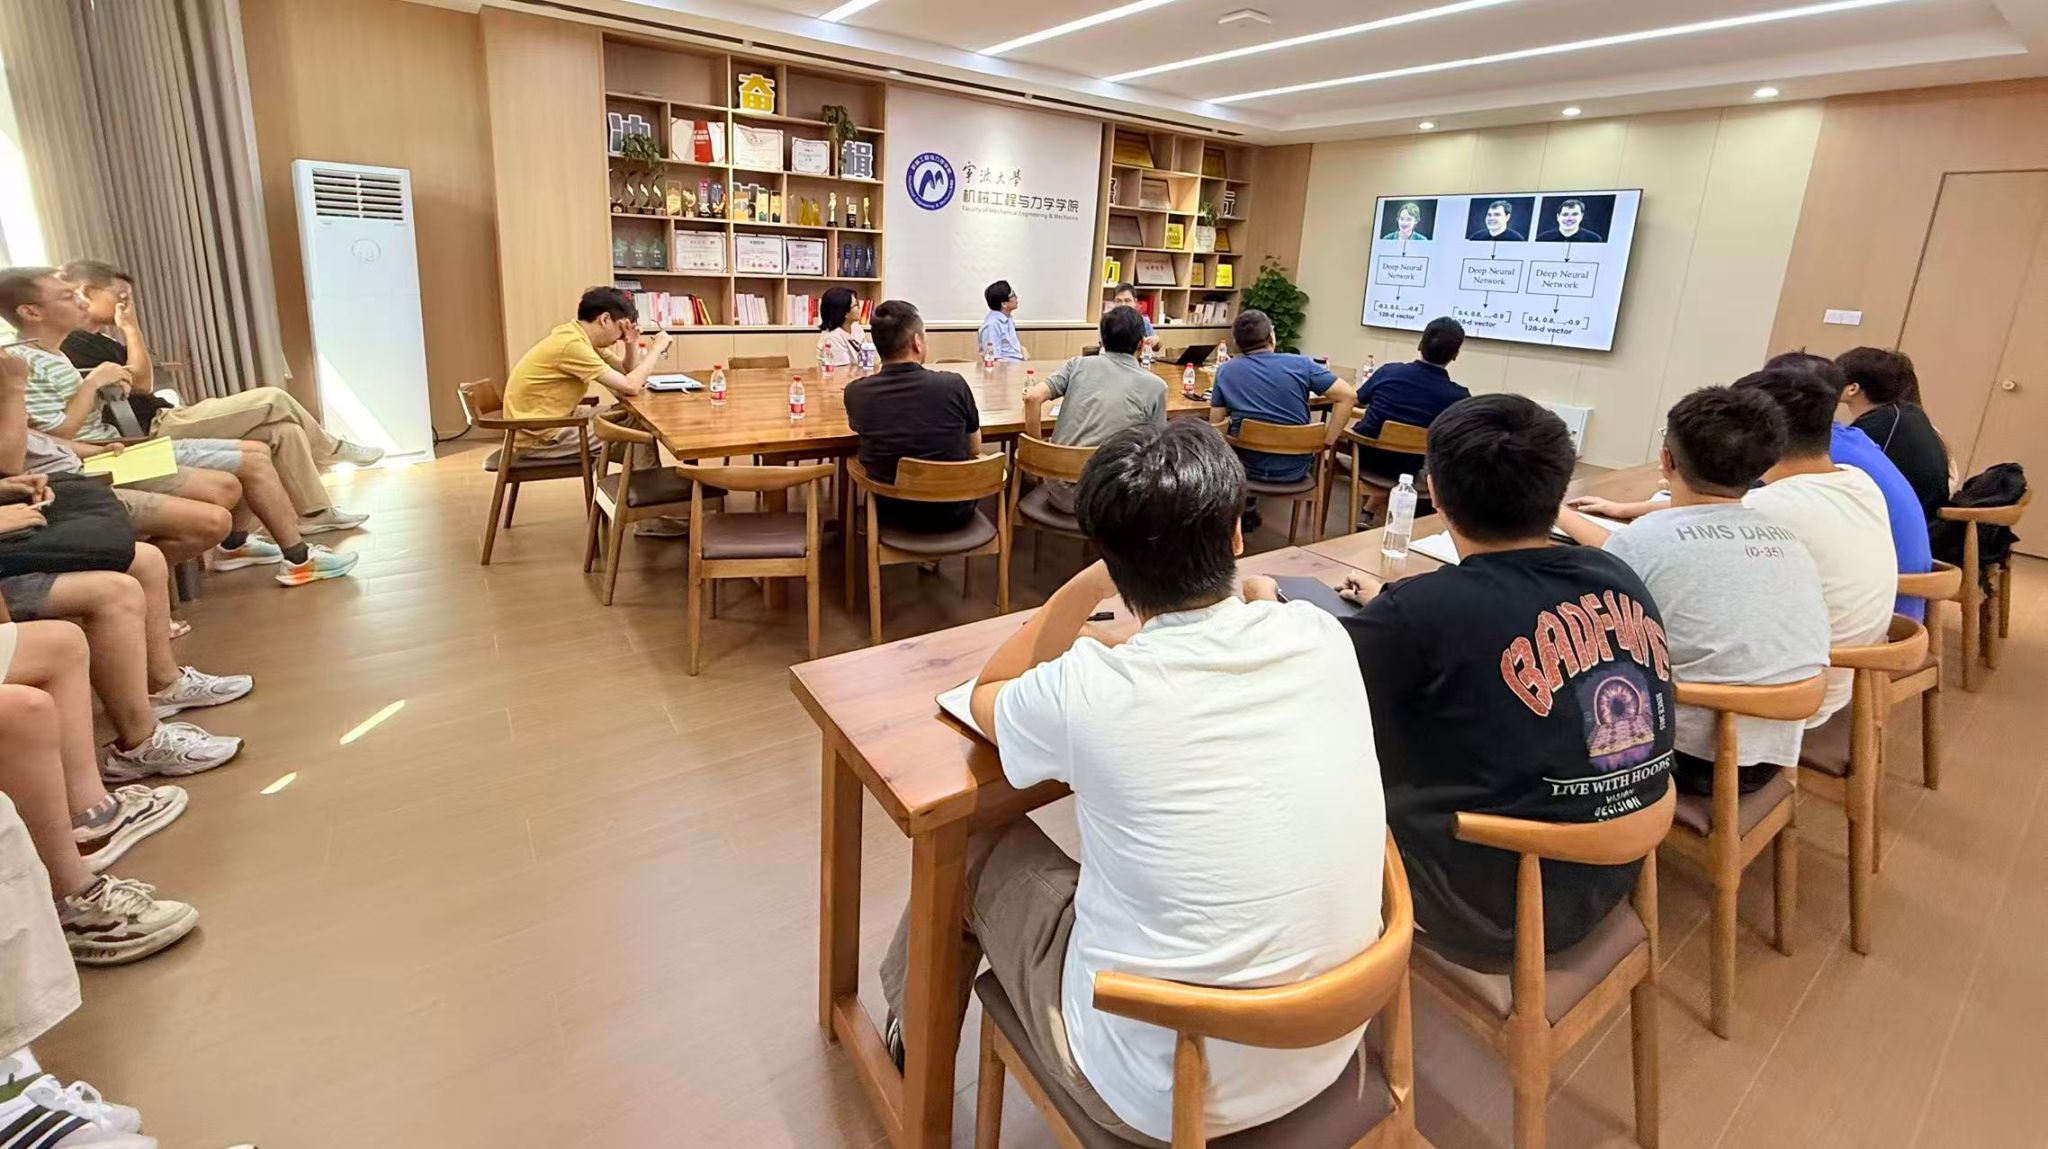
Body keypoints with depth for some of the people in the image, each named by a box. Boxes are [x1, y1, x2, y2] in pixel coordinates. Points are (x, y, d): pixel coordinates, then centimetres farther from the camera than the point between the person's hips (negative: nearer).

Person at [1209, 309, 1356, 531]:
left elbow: (1216, 424, -1)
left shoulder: (1225, 371, -5)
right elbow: (1348, 396, -9)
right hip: (1295, 467, 0)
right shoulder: (1300, 364, -6)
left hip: (1249, 466, 0)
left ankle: (1247, 511, 41)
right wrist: (1328, 441, -3)